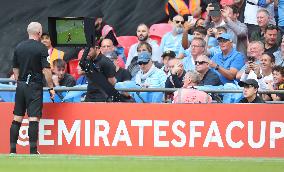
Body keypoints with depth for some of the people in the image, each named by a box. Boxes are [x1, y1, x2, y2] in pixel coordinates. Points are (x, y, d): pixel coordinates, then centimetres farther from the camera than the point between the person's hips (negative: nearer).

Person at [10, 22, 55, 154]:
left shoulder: (19, 47, 8)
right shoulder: (41, 48, -8)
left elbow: (15, 69, 14)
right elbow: (46, 70, -12)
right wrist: (51, 88, -5)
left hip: (21, 85, 5)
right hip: (34, 86, -5)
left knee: (17, 118, 8)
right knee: (34, 118, -7)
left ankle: (12, 150, 8)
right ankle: (33, 151, -11)